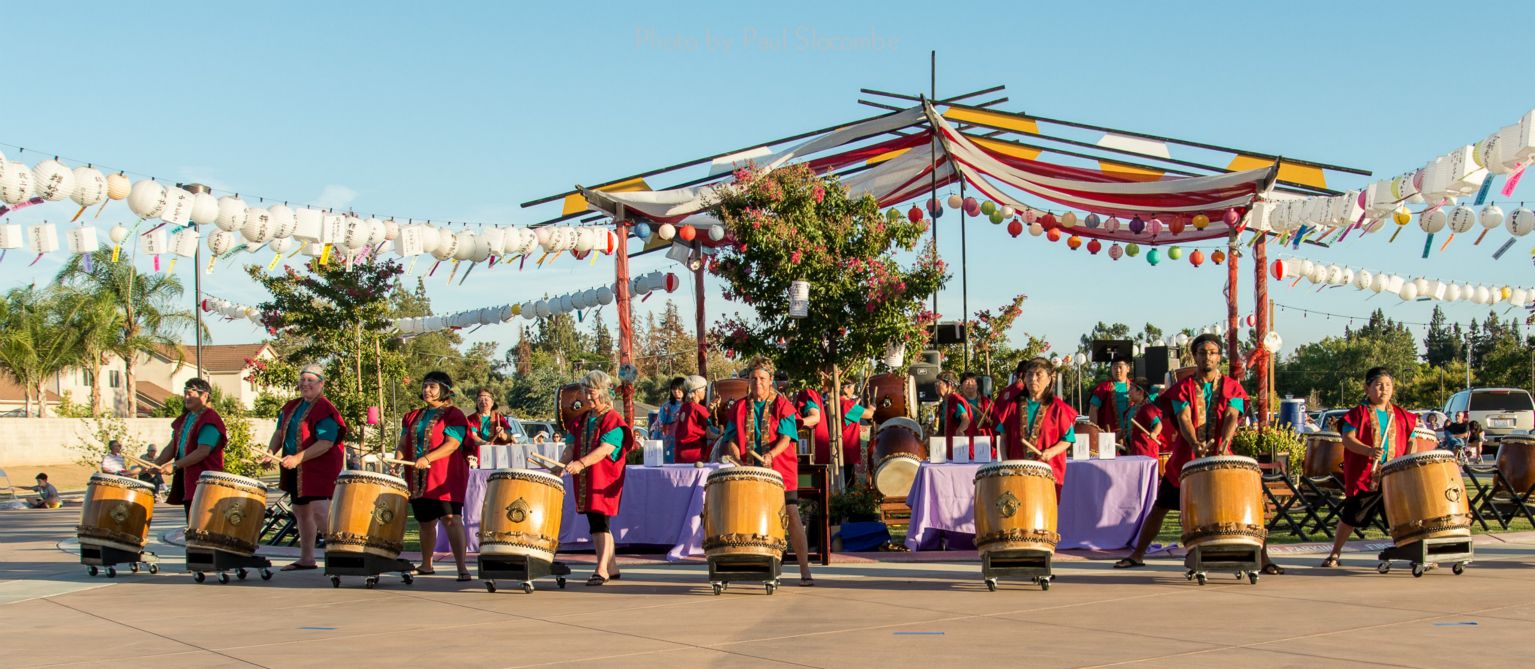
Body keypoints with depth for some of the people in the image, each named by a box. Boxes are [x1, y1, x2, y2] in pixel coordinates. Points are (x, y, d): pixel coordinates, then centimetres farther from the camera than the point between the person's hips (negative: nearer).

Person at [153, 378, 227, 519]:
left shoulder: (210, 421, -11)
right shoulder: (184, 419, 17)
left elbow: (203, 451, -20)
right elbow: (172, 447, 18)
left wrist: (175, 466, -21)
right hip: (186, 478, 9)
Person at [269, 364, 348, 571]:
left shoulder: (325, 410, -14)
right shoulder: (291, 407, 12)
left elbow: (325, 443, -22)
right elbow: (279, 433, 16)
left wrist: (298, 458, -28)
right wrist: (270, 452, -3)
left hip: (320, 469, -9)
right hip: (296, 471, 9)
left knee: (320, 513, -17)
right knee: (300, 511, 15)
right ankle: (306, 559, 26)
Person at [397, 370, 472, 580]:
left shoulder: (453, 415, -3)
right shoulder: (413, 417, 18)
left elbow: (452, 444, -14)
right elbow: (403, 443, 17)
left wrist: (427, 459, -25)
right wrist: (397, 460, -4)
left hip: (446, 477, -7)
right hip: (418, 479, 7)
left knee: (451, 518, -17)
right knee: (425, 521, 15)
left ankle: (462, 567, -22)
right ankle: (426, 565, 28)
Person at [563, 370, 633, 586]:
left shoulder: (613, 420, -7)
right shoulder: (582, 420, 16)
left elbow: (605, 449, -21)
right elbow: (572, 447, 10)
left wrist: (581, 463, -33)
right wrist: (562, 465, -10)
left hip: (604, 480, -8)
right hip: (585, 480, 8)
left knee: (599, 523, -14)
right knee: (597, 525, 12)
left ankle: (602, 570, -14)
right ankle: (612, 568, 21)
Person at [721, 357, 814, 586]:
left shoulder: (782, 405, 1)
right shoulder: (740, 408, 10)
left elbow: (786, 437, -11)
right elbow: (731, 439, 6)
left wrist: (771, 454, -28)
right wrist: (737, 459, -13)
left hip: (780, 471, -3)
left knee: (791, 515, -10)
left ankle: (805, 570, -7)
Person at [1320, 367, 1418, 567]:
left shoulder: (1401, 415, 10)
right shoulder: (1359, 413, -3)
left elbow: (1411, 440, 18)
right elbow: (1348, 439, -13)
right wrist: (1369, 451, -29)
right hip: (1364, 476, -3)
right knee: (1351, 517, 5)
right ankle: (1335, 553, 19)